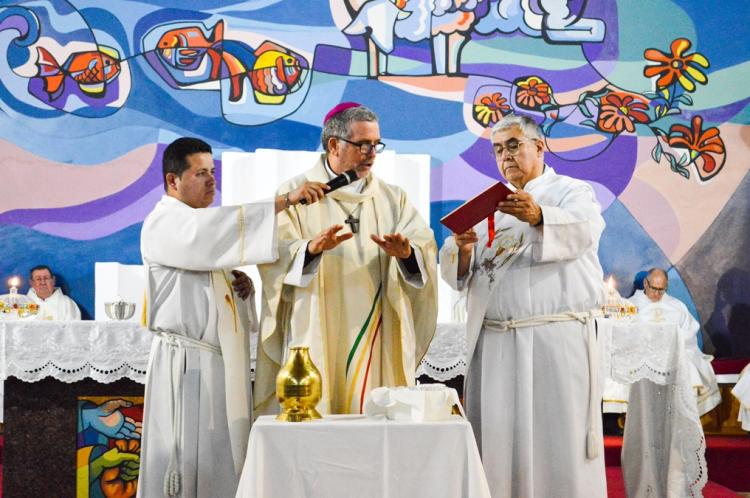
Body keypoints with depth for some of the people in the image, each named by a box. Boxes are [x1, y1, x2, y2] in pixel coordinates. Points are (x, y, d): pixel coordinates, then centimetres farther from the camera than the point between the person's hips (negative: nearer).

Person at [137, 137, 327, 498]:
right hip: (188, 362, -8)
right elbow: (222, 227, -29)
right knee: (189, 463, -4)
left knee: (222, 463, 8)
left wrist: (240, 286, 2)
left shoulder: (202, 225, 19)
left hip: (223, 361, 8)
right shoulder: (162, 223, -9)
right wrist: (285, 200, -31)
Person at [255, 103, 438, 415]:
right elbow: (275, 256, -10)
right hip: (316, 340, -3)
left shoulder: (392, 198, 14)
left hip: (377, 341, 3)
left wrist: (407, 253, -21)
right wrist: (312, 249, -29)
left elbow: (426, 250, 1)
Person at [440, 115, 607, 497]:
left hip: (556, 339, -4)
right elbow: (458, 275, 12)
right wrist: (463, 247, -10)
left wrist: (537, 216, -35)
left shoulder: (571, 191, 7)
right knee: (497, 441, 1)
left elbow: (582, 230, -16)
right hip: (494, 344, 4)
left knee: (559, 448, -5)